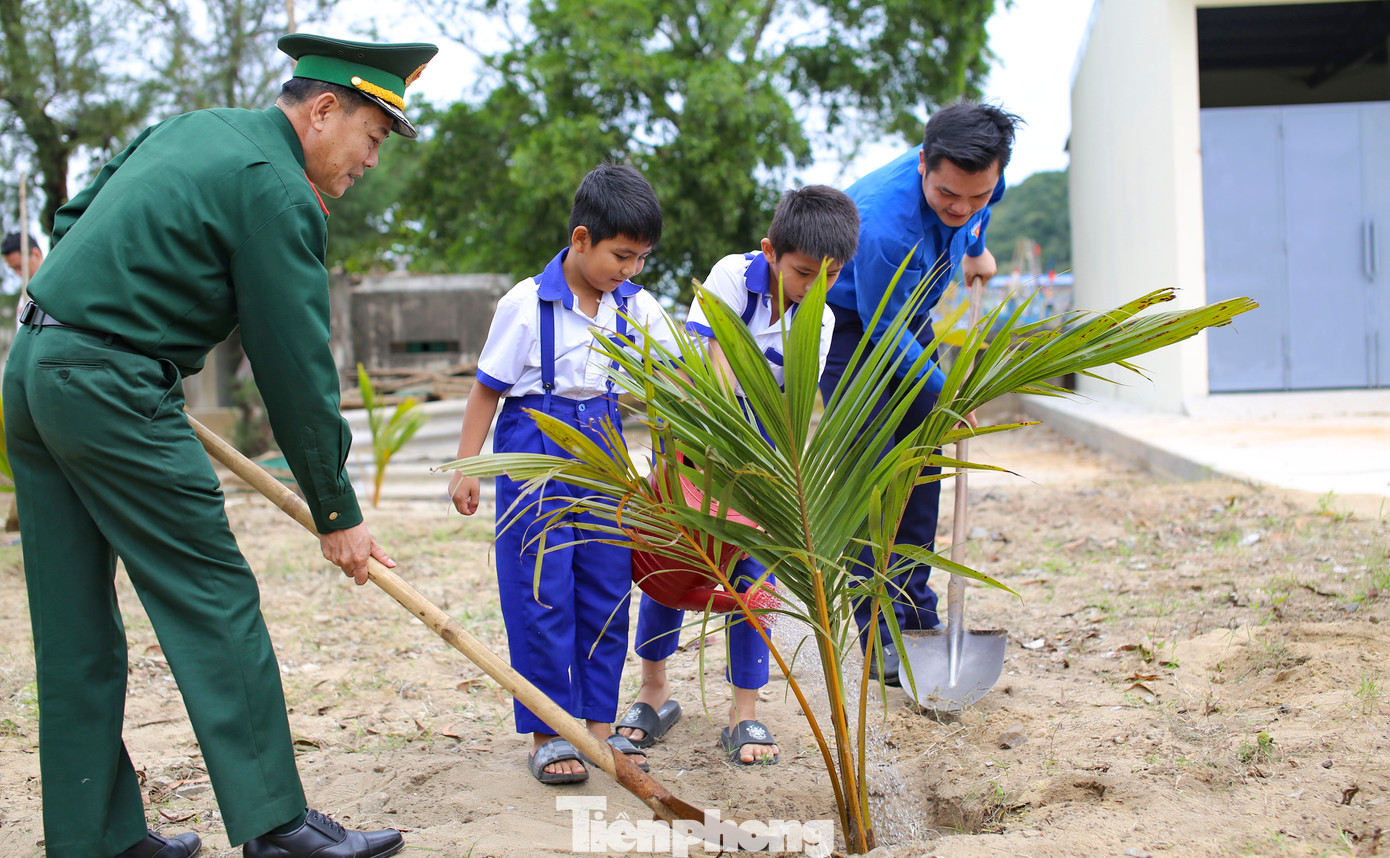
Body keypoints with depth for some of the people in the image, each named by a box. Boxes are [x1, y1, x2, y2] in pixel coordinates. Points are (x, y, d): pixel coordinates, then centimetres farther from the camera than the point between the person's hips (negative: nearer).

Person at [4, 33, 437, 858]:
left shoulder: (189, 128, 16)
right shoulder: (276, 192, -11)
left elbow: (72, 221, 24)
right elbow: (296, 365, -11)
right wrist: (337, 511, -5)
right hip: (112, 390, -9)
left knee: (76, 623, 10)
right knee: (215, 600, -4)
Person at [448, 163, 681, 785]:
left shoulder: (637, 306, 1)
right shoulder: (527, 303, -11)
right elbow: (487, 388, -5)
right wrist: (466, 467, -6)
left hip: (603, 444, 5)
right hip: (536, 446, -5)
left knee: (607, 587, 8)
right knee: (541, 591, -3)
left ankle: (600, 723, 19)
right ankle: (547, 734, 8)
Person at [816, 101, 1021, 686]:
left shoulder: (979, 178, -19)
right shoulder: (886, 225, -39)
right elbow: (882, 330, -26)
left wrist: (976, 249, 21)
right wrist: (945, 394, -17)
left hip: (908, 316, 7)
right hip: (849, 323, -7)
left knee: (920, 465, 5)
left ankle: (917, 614, 14)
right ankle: (879, 636, -7)